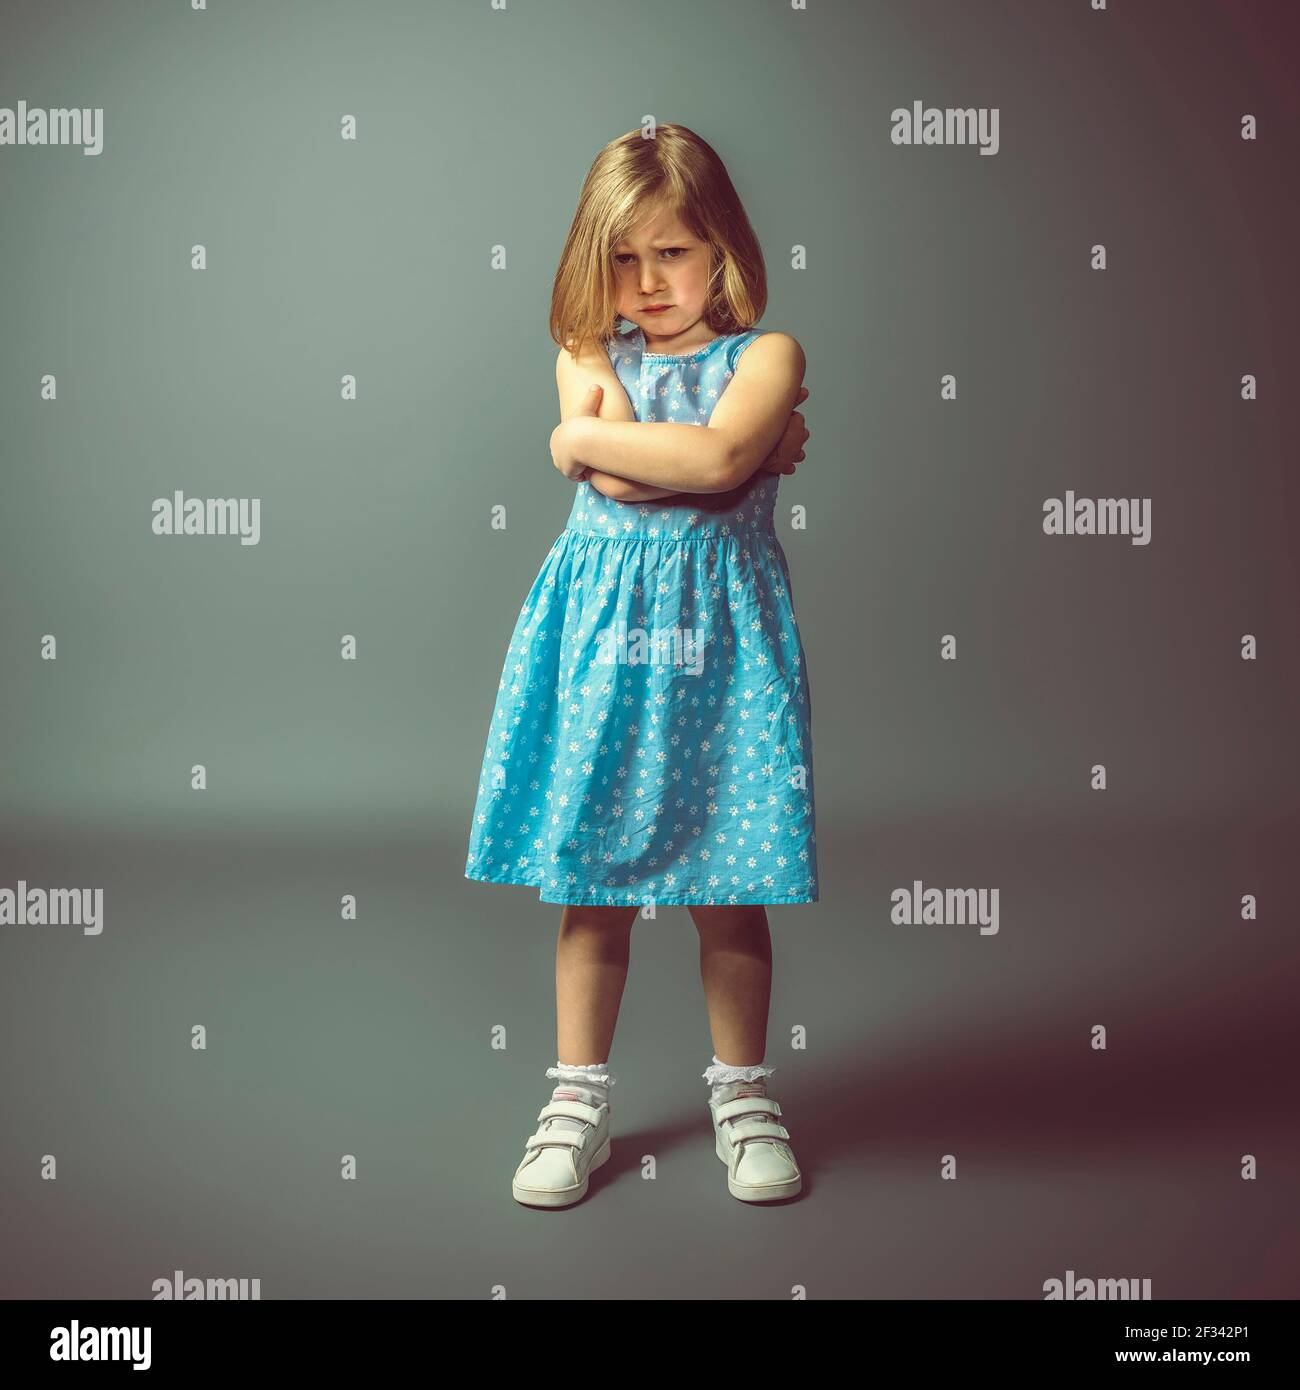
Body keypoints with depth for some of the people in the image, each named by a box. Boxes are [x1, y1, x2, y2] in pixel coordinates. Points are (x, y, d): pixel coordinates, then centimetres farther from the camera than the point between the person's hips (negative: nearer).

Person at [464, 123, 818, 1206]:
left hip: (720, 630, -1)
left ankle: (743, 1095, 26)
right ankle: (579, 1103, 23)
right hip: (604, 629, 2)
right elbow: (620, 484, -10)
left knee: (730, 894, 6)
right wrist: (751, 452, -8)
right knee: (594, 892, 7)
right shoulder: (588, 357, 8)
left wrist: (585, 438, -8)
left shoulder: (766, 355, 2)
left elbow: (719, 456, -19)